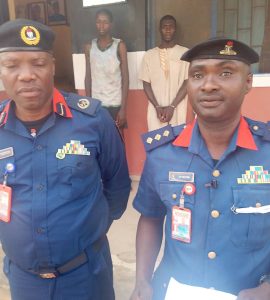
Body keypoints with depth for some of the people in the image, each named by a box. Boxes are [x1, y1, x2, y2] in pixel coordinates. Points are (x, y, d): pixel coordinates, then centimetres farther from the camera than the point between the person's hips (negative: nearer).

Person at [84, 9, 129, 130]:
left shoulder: (119, 45, -2)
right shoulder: (89, 47, 6)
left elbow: (125, 78, -3)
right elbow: (88, 77, 10)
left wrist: (123, 108, -9)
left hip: (115, 104, -2)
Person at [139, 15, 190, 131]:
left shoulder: (185, 53, 2)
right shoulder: (149, 54, 8)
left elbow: (188, 82, -2)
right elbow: (146, 84, 6)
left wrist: (172, 106, -10)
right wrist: (157, 107, -7)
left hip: (177, 111, -1)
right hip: (155, 110, 1)